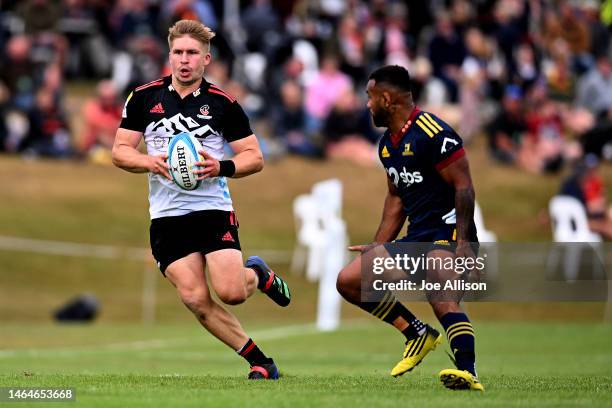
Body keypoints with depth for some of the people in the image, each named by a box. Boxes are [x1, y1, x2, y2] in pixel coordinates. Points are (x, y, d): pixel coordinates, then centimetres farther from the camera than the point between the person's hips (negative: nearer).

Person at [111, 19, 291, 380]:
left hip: (214, 209, -2)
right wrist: (151, 162, -13)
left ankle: (259, 274, 20)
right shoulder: (144, 98, 5)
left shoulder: (223, 103, -1)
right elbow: (120, 151, 7)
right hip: (166, 216, 2)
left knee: (231, 292, -17)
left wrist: (221, 167, -17)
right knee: (196, 300, -9)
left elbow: (255, 157, 2)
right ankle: (260, 362, 4)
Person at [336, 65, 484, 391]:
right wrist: (378, 247, 20)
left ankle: (468, 373, -48)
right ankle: (417, 334, 8)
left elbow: (464, 187, -17)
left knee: (442, 301, -34)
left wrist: (463, 242, -25)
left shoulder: (432, 133, -14)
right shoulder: (387, 144, 15)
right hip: (416, 238, 10)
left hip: (448, 231, -10)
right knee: (348, 281, 5)